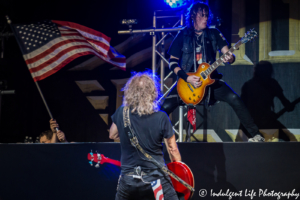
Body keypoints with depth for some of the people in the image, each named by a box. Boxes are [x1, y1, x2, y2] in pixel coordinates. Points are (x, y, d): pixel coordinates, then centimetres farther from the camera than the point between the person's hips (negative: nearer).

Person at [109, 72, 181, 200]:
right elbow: (172, 150, -4)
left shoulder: (121, 113, -5)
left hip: (128, 179, 2)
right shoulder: (161, 118, -11)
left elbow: (112, 135, 14)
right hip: (156, 176, -2)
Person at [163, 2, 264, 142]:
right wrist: (187, 78, -15)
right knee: (166, 106, -19)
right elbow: (172, 62, -1)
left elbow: (227, 53, -1)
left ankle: (255, 135, -13)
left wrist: (230, 58, -26)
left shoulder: (214, 34, 5)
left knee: (234, 99, -21)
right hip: (188, 80, -1)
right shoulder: (183, 35, 0)